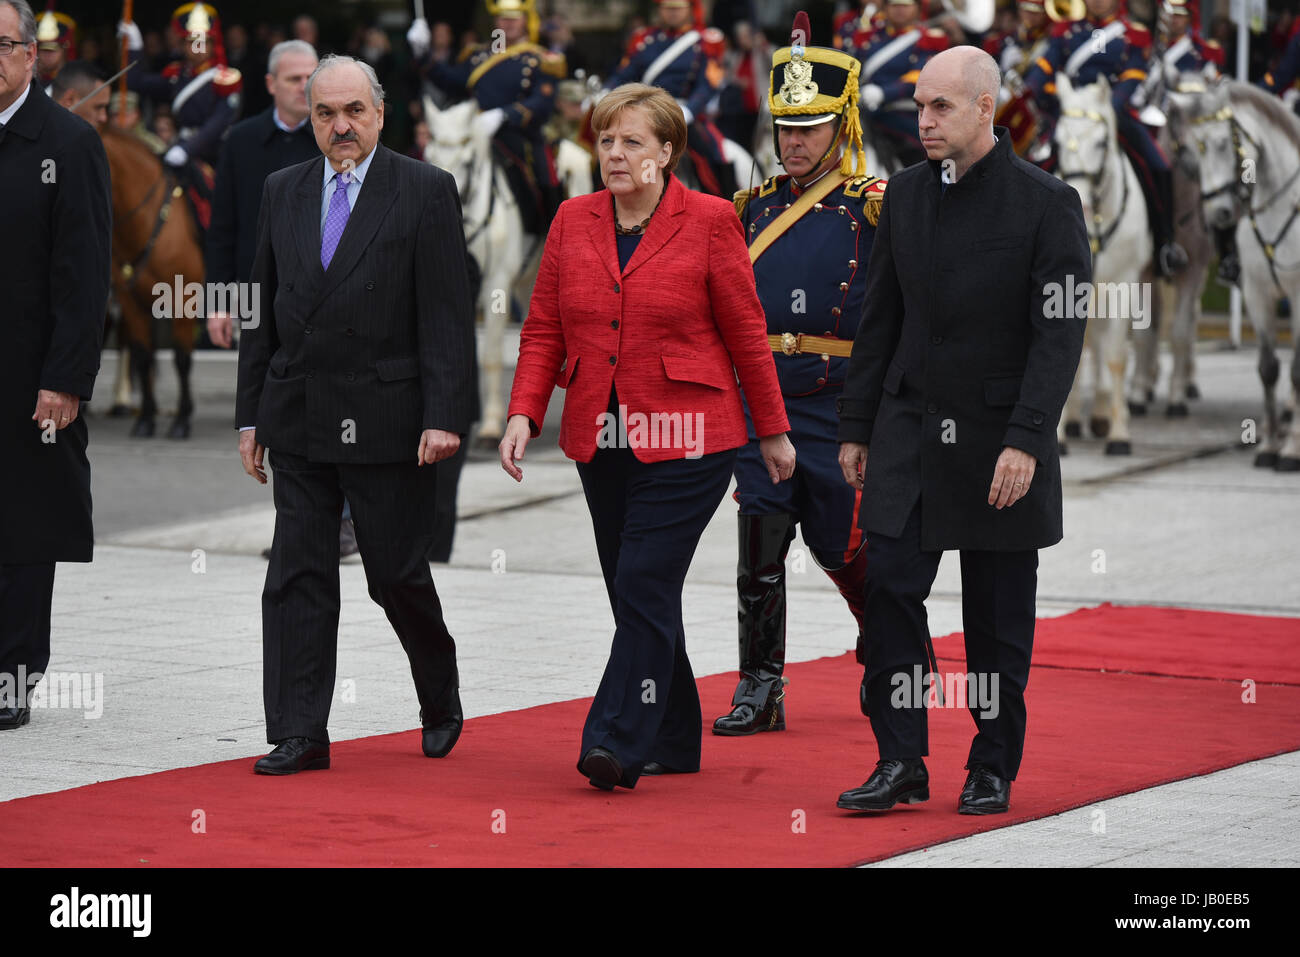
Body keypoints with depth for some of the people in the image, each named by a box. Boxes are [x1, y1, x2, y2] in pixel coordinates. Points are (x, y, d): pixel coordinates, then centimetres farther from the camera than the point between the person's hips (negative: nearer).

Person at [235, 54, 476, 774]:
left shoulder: (425, 192, -3)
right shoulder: (282, 192, 11)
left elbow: (446, 315, -7)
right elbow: (263, 312, 14)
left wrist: (444, 416, -14)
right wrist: (251, 414, 9)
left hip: (386, 417, -4)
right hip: (297, 418, 4)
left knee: (398, 573, 4)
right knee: (297, 577, 1)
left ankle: (441, 706, 27)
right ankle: (299, 734, 4)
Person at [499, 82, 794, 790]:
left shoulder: (709, 221, -4)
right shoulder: (573, 221, 8)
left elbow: (745, 333, 1)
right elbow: (543, 331, 10)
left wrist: (772, 431, 6)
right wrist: (523, 413, -3)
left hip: (686, 442, -5)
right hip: (600, 439, 5)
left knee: (643, 586, -13)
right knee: (638, 596, 10)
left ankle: (617, 744, -15)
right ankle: (675, 741, 20)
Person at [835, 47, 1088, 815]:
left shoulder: (1047, 203, -8)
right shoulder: (906, 195, 8)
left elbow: (1061, 333, -12)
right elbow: (881, 319, 13)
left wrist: (1026, 441, -20)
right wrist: (856, 428, 10)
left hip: (998, 440, -4)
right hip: (909, 429, 4)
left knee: (998, 618, 4)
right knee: (890, 587, -6)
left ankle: (994, 770, 17)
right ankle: (901, 762, 0)